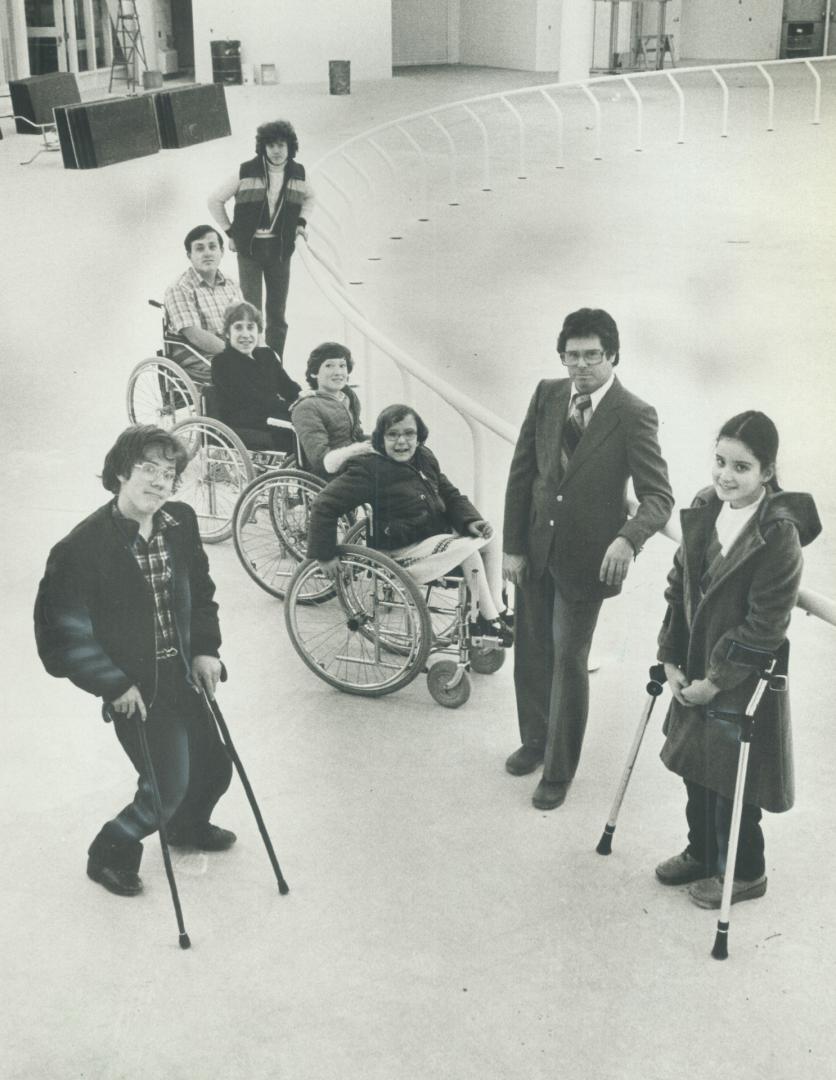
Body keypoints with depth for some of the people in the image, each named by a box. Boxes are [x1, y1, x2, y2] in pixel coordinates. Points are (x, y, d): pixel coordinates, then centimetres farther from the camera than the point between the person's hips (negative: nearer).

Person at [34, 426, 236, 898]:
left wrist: (205, 648, 2)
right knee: (168, 787, -4)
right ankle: (111, 853, 24)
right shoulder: (84, 546, -22)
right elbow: (62, 633, -17)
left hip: (184, 676, 7)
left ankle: (188, 826, 52)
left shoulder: (181, 522, -3)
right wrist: (114, 685, -17)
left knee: (215, 768, 18)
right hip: (135, 689, -6)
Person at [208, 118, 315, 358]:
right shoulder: (246, 172, -8)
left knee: (277, 314, 8)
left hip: (280, 250, 3)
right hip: (249, 249, -3)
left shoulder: (298, 173, 3)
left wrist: (301, 222, 10)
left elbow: (309, 198, 26)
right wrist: (231, 232, 2)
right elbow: (215, 200, 3)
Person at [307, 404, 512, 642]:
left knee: (490, 540, -3)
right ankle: (489, 622, -8)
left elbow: (450, 495, 12)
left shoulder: (424, 458, 7)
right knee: (469, 550, -21)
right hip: (400, 555, -8)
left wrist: (471, 520, -9)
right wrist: (325, 555, -21)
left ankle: (495, 612, 3)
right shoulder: (368, 469, -17)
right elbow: (324, 505, -18)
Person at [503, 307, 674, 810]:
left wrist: (628, 539, -38)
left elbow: (659, 495, -18)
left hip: (586, 558, -4)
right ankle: (535, 741, 42)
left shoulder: (635, 416, -16)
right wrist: (513, 546, 0)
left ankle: (559, 771, 23)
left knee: (569, 661, 5)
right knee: (531, 653, 18)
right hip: (536, 547, 5)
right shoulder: (547, 395, -2)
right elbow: (521, 472, 2)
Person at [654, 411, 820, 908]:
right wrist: (671, 659, 1)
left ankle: (745, 874, 31)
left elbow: (764, 626, -21)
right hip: (697, 671, 7)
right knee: (697, 770, 21)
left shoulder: (779, 534, -23)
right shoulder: (705, 509, -3)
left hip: (743, 684, -6)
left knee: (732, 783, 8)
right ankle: (702, 854, 43)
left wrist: (715, 680, -16)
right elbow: (680, 586, 5)